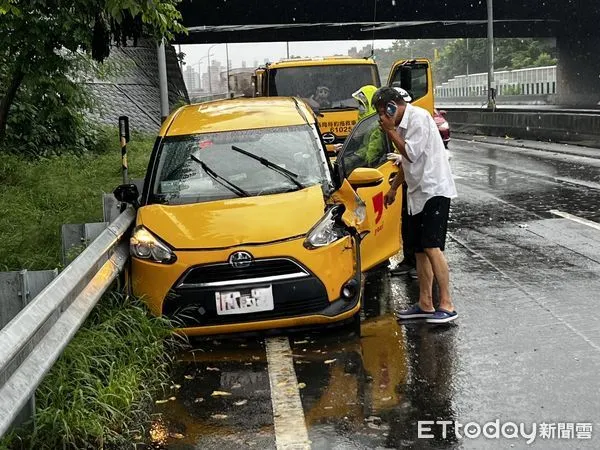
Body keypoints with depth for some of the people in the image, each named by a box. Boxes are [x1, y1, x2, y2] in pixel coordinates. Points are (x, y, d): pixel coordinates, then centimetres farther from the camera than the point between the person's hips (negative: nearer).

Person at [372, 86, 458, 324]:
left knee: (432, 247, -15)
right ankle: (425, 304, 15)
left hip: (434, 190, -10)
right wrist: (394, 188, 27)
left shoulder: (419, 118, -14)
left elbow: (411, 153, -19)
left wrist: (391, 131, -11)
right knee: (420, 250, 9)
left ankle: (447, 305, -12)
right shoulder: (403, 123, 16)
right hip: (417, 192, 10)